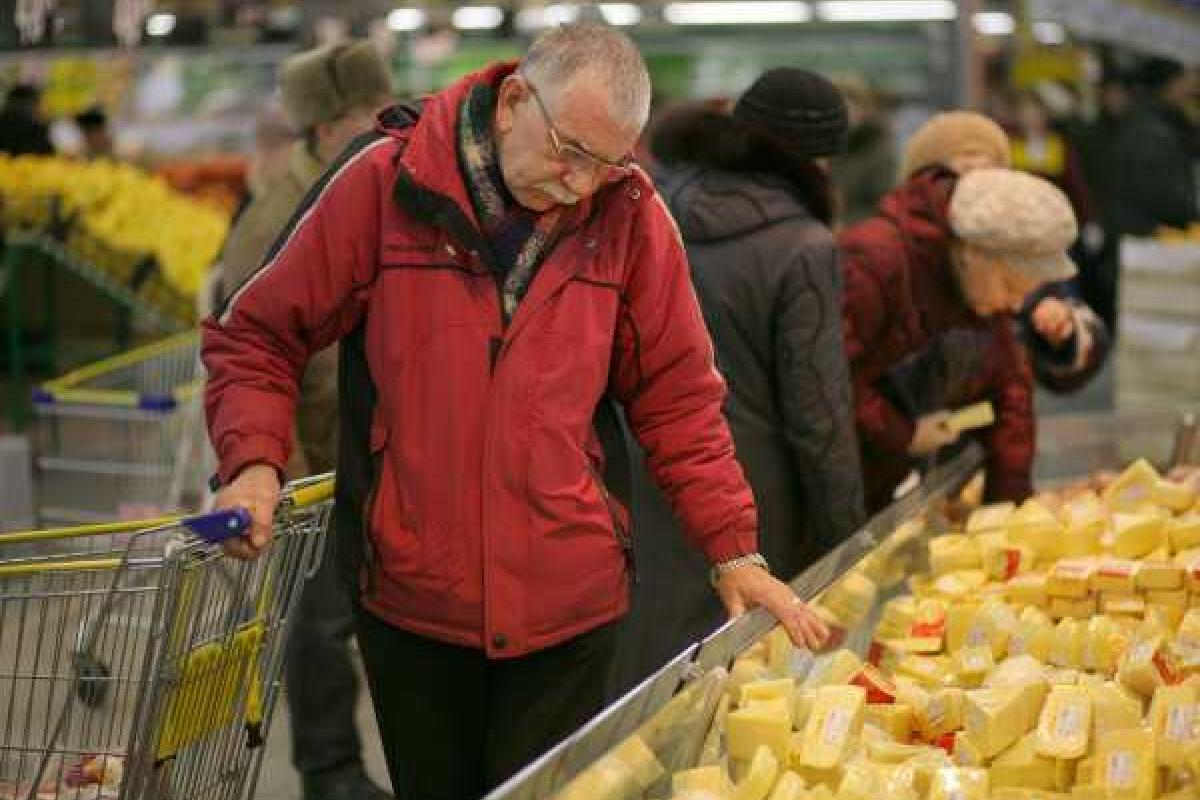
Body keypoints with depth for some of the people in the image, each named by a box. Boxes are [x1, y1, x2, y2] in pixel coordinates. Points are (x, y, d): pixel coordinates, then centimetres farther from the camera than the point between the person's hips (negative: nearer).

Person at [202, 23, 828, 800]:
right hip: (410, 598, 0)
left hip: (569, 605, 0)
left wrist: (734, 550, 0)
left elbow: (677, 396, 5)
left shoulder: (630, 212, -2)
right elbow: (258, 336, 1)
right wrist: (255, 461, -14)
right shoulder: (384, 182, -6)